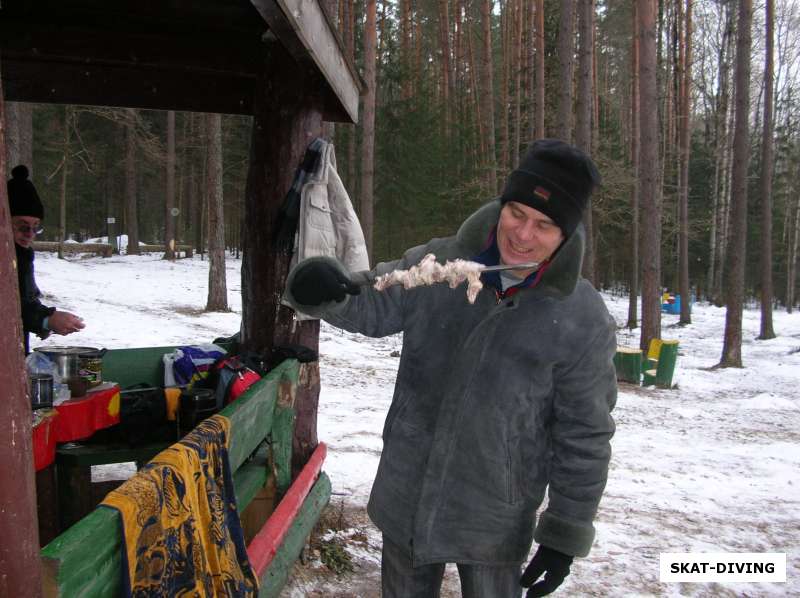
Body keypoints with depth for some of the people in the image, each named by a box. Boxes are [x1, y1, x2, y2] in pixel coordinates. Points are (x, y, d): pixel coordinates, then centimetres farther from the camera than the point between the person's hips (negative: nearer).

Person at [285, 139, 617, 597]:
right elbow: (372, 307, 1)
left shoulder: (584, 322, -14)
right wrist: (325, 290, -22)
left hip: (495, 522, -3)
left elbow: (583, 439, -8)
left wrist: (567, 534, -4)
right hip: (407, 497, 3)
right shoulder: (439, 265, -8)